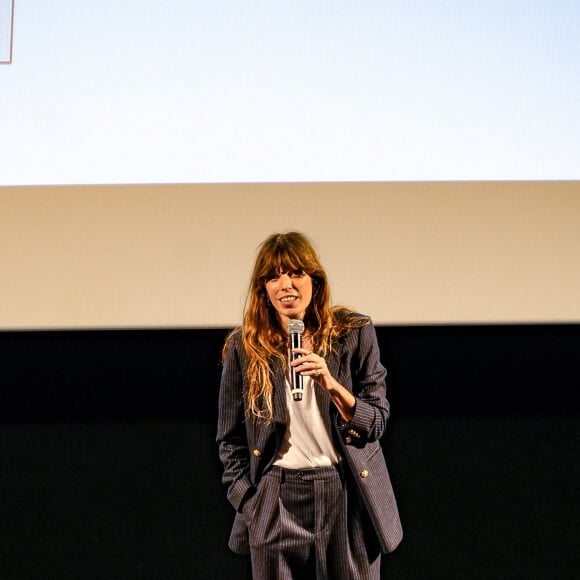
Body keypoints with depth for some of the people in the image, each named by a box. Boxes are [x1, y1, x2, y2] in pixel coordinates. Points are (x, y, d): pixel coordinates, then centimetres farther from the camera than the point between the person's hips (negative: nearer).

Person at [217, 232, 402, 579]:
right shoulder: (244, 347, 1)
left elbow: (377, 423, -1)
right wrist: (248, 504, 1)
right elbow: (230, 439, 8)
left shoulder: (354, 334, -1)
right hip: (276, 504, 0)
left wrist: (331, 384, -17)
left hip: (348, 497, 0)